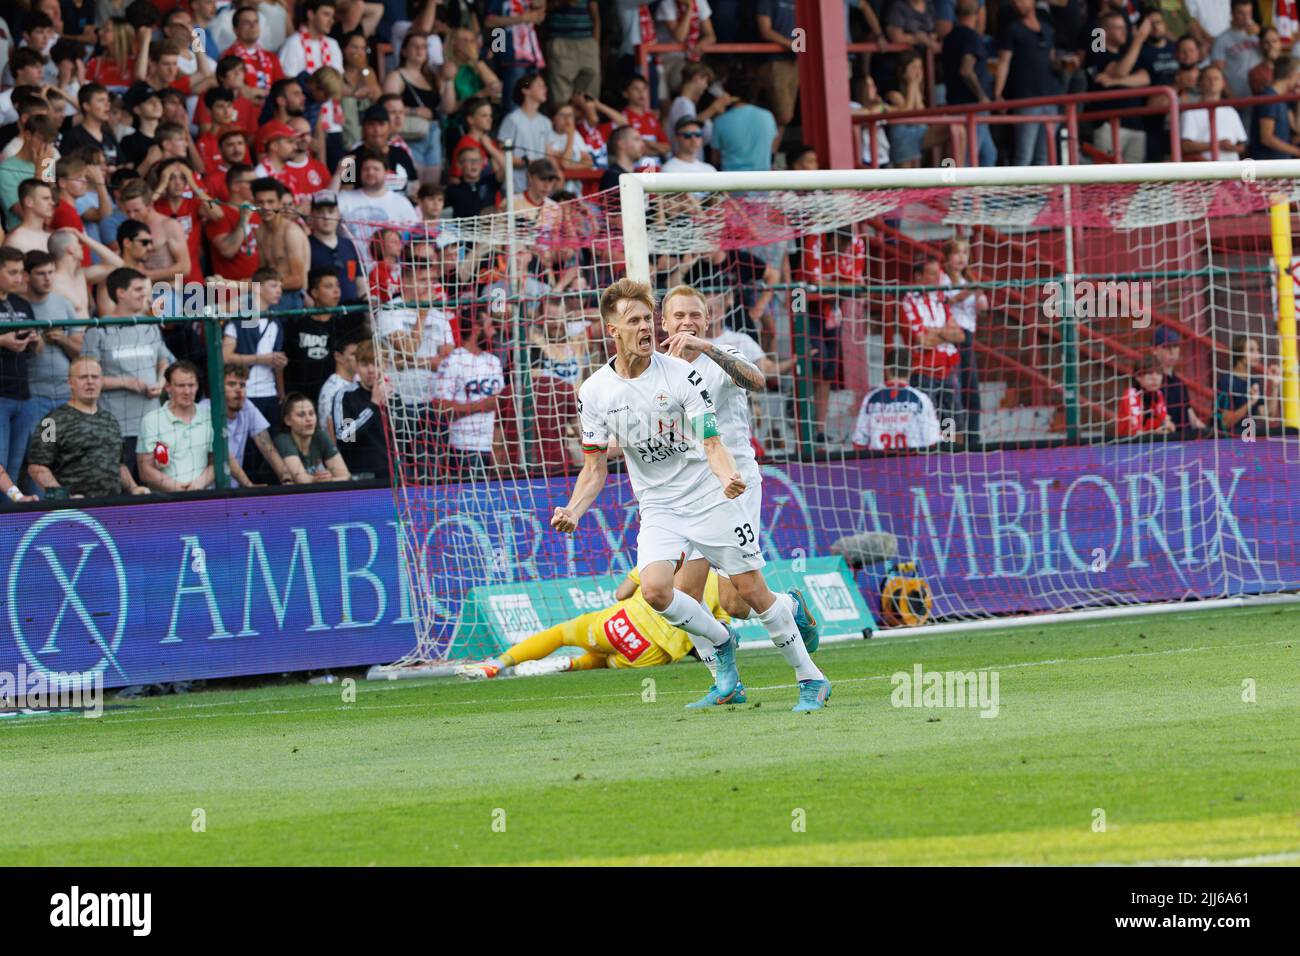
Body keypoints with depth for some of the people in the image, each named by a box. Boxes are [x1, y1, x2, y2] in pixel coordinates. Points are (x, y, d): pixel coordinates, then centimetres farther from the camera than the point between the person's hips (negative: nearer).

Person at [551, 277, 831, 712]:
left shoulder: (681, 375, -12)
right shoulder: (595, 392, -5)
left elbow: (713, 445, -12)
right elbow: (596, 467, 3)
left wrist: (727, 477, -34)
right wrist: (573, 510, -15)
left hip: (710, 498, -2)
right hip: (658, 508, 2)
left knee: (753, 592, -2)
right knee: (654, 589, -22)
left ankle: (811, 679, 14)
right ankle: (719, 644, 6)